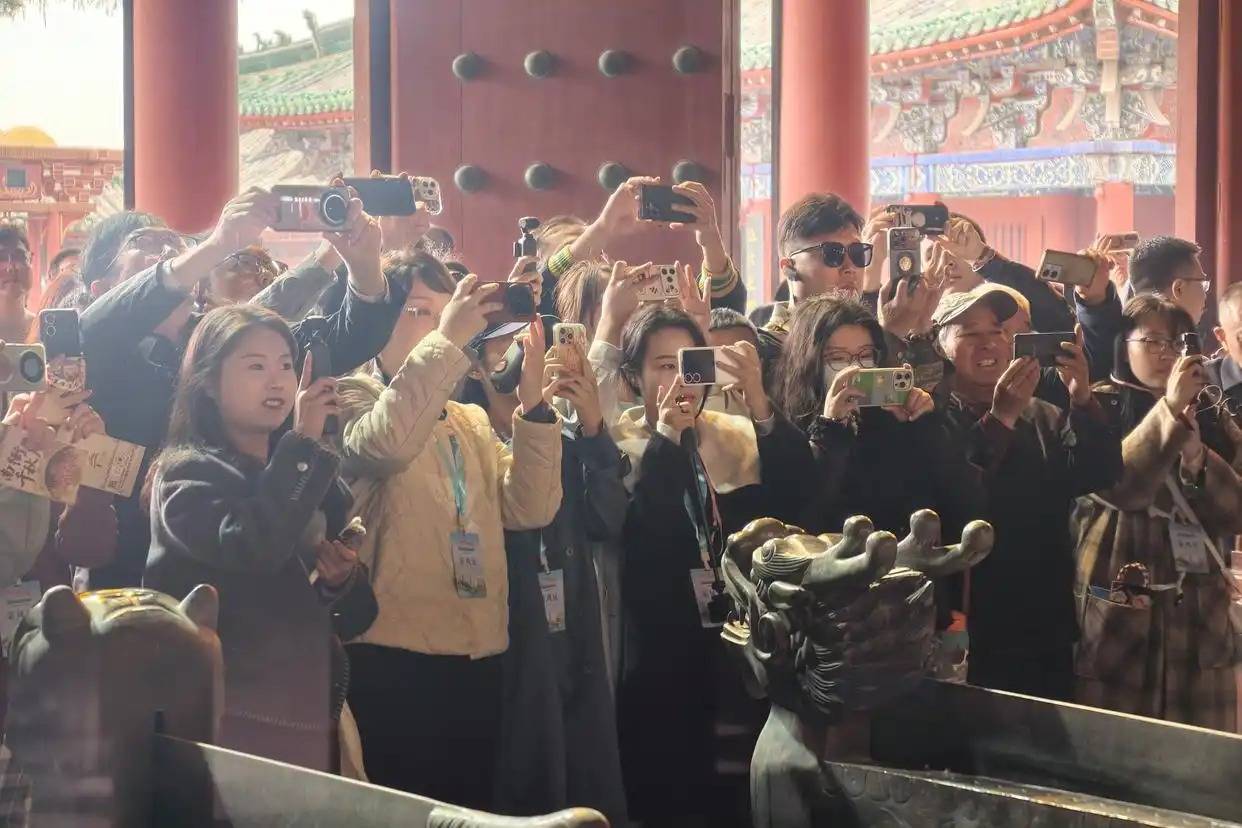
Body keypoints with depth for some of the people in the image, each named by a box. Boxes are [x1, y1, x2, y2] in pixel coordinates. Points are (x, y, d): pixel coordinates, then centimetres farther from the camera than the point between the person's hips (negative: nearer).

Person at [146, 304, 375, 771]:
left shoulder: (304, 472, 14)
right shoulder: (186, 473, -6)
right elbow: (251, 547, -26)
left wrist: (340, 579, -1)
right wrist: (304, 442, -19)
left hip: (307, 709, 6)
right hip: (226, 713, -6)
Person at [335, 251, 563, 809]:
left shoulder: (472, 420, 17)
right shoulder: (351, 400, -1)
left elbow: (530, 508, 3)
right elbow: (386, 444, -26)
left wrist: (532, 402, -6)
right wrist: (447, 341, -23)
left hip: (478, 658, 7)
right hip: (394, 658, -7)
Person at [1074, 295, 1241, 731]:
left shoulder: (1205, 415, 14)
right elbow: (1118, 486, -17)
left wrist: (1196, 459, -13)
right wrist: (1170, 408, -23)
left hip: (1198, 616, 4)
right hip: (1119, 616, -4)